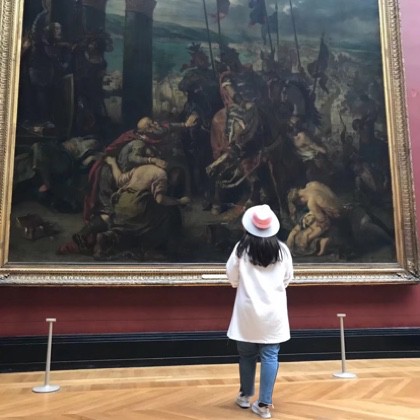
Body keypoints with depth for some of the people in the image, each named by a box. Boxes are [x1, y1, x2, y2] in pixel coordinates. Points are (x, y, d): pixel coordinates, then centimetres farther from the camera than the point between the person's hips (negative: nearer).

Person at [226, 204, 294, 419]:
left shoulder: (242, 248, -10)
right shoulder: (282, 249, -5)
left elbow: (232, 279, -2)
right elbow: (287, 279, 6)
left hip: (248, 310, 0)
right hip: (274, 310, 1)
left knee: (247, 354, 15)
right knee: (270, 355, 6)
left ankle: (245, 396, 31)